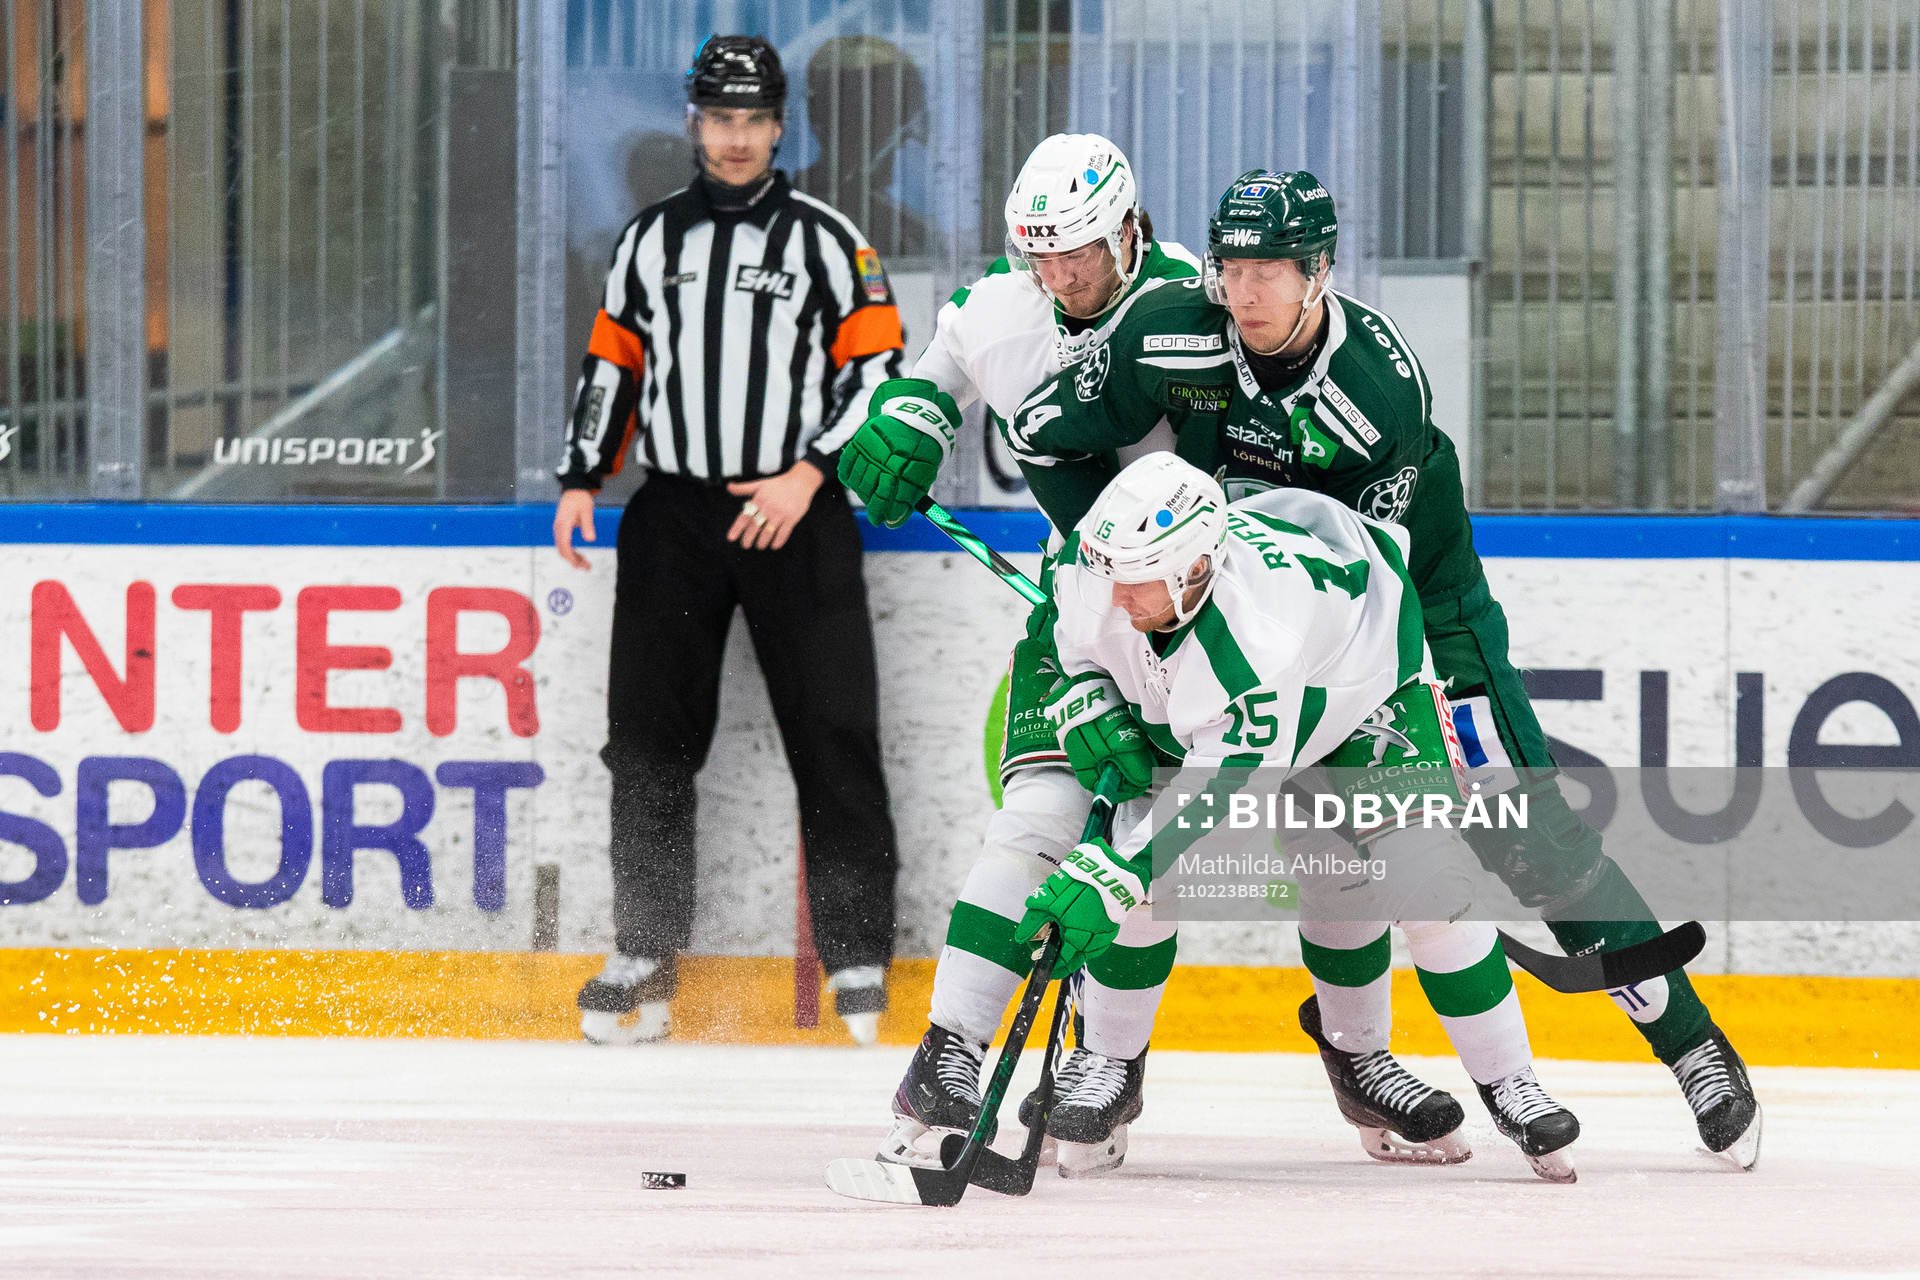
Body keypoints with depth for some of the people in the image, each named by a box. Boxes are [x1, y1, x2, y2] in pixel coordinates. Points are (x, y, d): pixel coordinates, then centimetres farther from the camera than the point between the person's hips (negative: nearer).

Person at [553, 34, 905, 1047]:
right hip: (674, 517, 3)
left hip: (796, 514, -3)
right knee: (649, 736, 1)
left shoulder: (824, 240, 1)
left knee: (831, 735, -7)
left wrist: (809, 474, -11)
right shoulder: (652, 239, 12)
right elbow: (612, 361, 17)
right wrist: (581, 481, 8)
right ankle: (645, 956, 7)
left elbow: (878, 368, -2)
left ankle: (857, 956, -3)